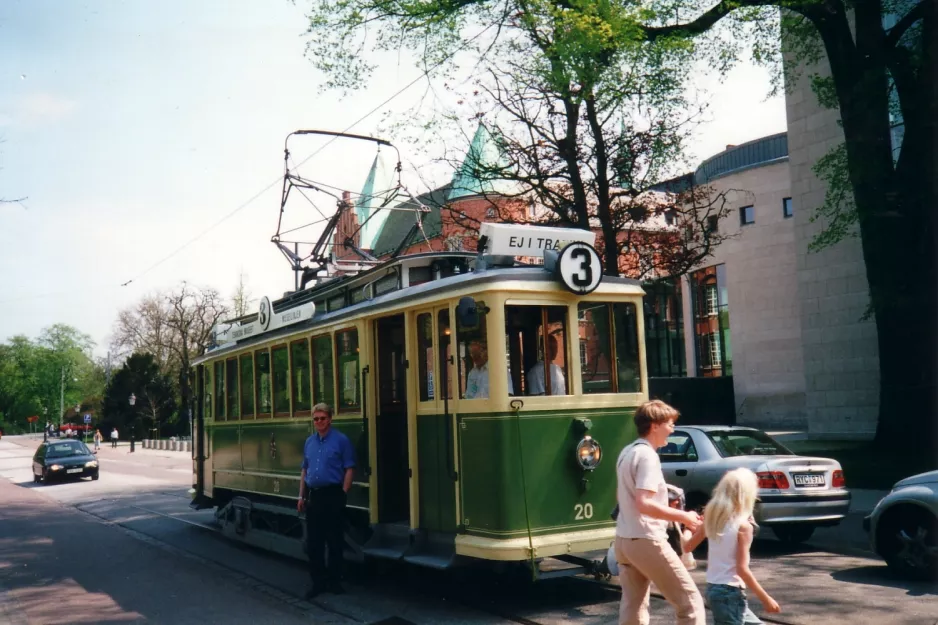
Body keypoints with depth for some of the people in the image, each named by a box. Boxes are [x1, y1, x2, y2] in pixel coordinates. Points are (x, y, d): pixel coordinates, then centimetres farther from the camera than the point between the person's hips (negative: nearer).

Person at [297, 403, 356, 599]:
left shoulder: (341, 440, -6)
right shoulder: (309, 442, 12)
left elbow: (349, 469, -7)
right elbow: (304, 470, 17)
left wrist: (342, 494, -12)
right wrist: (302, 496, 11)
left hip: (332, 495, -5)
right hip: (313, 496, 6)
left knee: (335, 541, 3)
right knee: (313, 542, 8)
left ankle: (334, 581, 13)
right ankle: (318, 581, 17)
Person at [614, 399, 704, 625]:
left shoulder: (626, 452, 13)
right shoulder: (647, 456, -16)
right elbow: (644, 504, -25)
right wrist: (683, 517, -17)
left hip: (624, 539, 10)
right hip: (646, 540, -9)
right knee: (690, 602, -2)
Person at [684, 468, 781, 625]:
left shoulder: (711, 518, 3)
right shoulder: (743, 525, -15)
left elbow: (689, 546, 11)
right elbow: (742, 569, -18)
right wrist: (765, 598, -12)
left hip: (713, 587, 8)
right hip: (730, 592, -8)